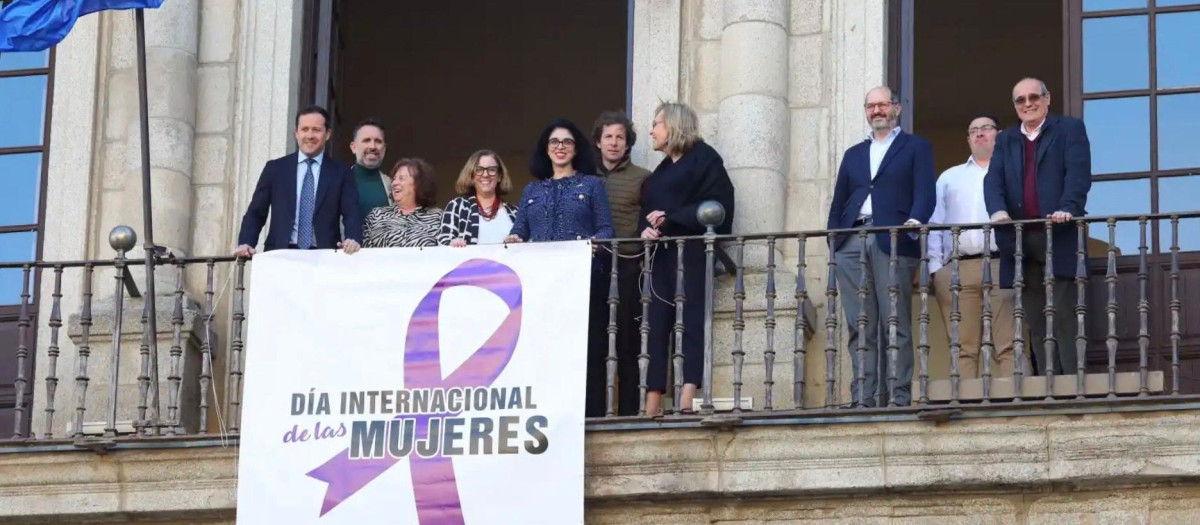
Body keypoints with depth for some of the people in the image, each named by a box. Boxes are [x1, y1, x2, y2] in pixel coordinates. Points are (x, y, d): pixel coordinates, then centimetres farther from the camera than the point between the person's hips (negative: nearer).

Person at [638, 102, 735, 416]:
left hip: (692, 252, -7)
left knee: (691, 320, -14)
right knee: (658, 323, -3)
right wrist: (647, 228, -3)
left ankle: (688, 398, -22)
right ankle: (652, 404, -7)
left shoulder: (703, 157, 3)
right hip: (662, 254, 7)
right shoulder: (661, 171, 26)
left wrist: (669, 218, -12)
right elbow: (647, 211, 21)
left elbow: (716, 204, -9)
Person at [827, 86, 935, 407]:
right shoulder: (854, 154, 25)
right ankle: (862, 399, -2)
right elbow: (838, 203, 21)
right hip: (851, 245, 4)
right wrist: (832, 241, 8)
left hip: (893, 243, -4)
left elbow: (925, 192, -1)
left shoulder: (916, 148, 12)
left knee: (897, 325, -8)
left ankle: (900, 398, -9)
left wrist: (916, 220, -20)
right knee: (859, 328, -1)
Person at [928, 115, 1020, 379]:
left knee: (1007, 346, -13)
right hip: (957, 269, 3)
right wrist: (934, 266, 4)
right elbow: (934, 223, 19)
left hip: (1002, 265, -2)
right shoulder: (950, 177, 28)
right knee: (963, 347, -6)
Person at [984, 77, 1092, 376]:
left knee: (1063, 315, -11)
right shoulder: (1005, 141, 21)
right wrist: (998, 210, -15)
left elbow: (1078, 173, -5)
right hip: (1021, 241, 4)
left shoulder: (1070, 130, 9)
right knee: (1036, 322, 2)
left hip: (1059, 237, -4)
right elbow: (993, 180, 6)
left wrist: (1067, 208, -22)